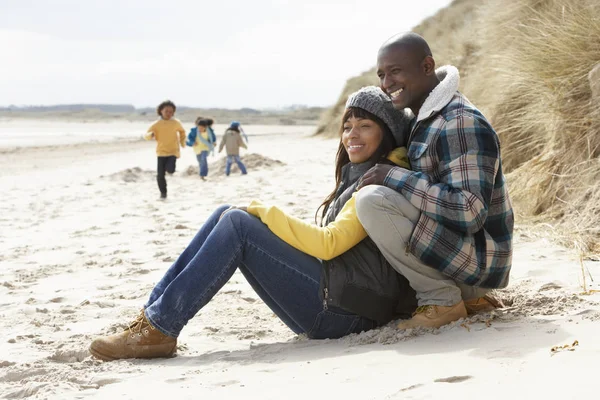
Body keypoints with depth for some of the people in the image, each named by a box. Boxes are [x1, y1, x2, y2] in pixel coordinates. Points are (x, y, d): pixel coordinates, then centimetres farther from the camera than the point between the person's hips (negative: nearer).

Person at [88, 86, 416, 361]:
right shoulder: (356, 178, 23)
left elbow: (328, 243, -16)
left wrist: (264, 212, -8)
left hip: (344, 309, -9)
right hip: (328, 303, 9)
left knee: (238, 224, -19)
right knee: (227, 215, -1)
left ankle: (159, 330, -19)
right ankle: (152, 315, -8)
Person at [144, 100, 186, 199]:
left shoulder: (176, 123, -1)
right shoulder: (156, 124, -4)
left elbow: (182, 131, 20)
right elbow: (146, 135, -4)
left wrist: (182, 142, 10)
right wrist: (150, 135, -26)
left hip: (173, 151, 0)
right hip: (161, 152, 0)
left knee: (170, 170, -22)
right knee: (160, 175, -3)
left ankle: (170, 168, 18)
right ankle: (163, 193, 18)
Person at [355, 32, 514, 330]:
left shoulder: (461, 124, -19)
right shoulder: (425, 121, 11)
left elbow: (471, 210, -28)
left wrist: (395, 178, -25)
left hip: (477, 258, -10)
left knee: (371, 200, -23)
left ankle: (442, 300, -11)